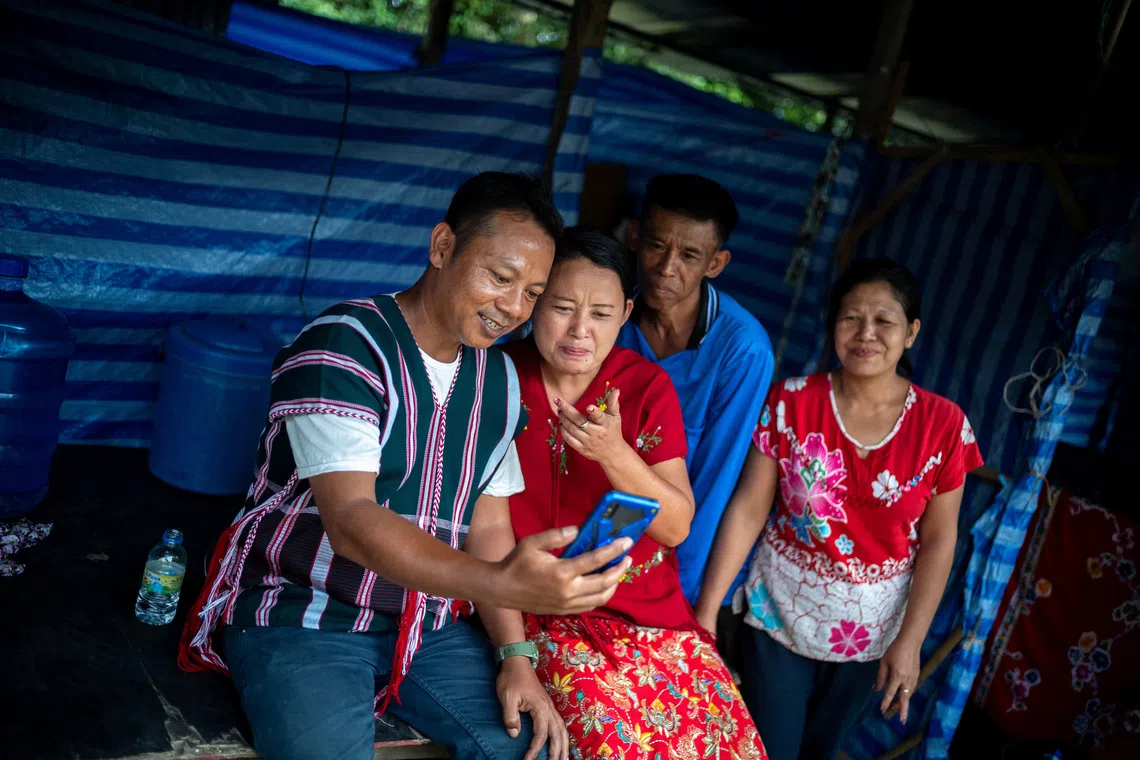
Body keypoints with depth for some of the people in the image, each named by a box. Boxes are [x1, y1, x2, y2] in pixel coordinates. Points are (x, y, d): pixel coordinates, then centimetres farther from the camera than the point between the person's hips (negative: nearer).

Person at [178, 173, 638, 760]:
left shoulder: (498, 379, 6)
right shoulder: (342, 347, -16)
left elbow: (488, 524, 8)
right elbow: (351, 522, -26)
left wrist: (512, 655, -5)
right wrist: (501, 583, -41)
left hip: (427, 623, 6)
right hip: (300, 616, -5)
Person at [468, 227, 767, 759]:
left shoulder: (647, 386, 1)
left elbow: (676, 527, -5)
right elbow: (485, 514, -9)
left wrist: (613, 453, -23)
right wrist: (512, 651, -18)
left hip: (650, 607, 3)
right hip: (537, 610, -3)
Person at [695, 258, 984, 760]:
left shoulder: (943, 425, -10)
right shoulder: (792, 402, -12)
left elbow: (938, 541, -5)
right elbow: (748, 509, -10)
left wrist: (909, 642, -7)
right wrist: (706, 609, -11)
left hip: (868, 631, 1)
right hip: (779, 615, -1)